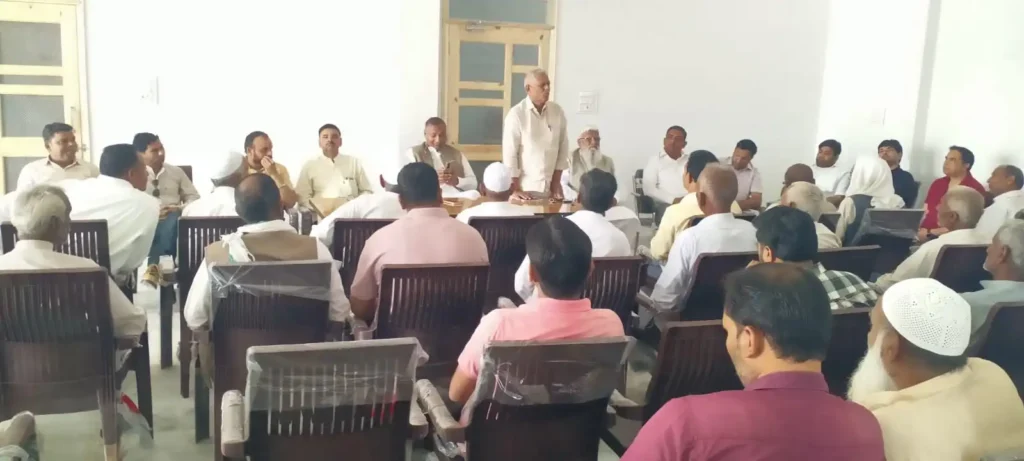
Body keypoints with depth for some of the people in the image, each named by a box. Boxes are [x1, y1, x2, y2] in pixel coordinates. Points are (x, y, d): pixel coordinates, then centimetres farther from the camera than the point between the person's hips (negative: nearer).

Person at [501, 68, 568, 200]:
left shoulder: (558, 111, 2)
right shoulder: (516, 114, -9)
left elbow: (563, 147, 7)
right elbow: (509, 152, -10)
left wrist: (556, 182, 4)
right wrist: (515, 189, -11)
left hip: (550, 187, 4)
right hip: (525, 187, -3)